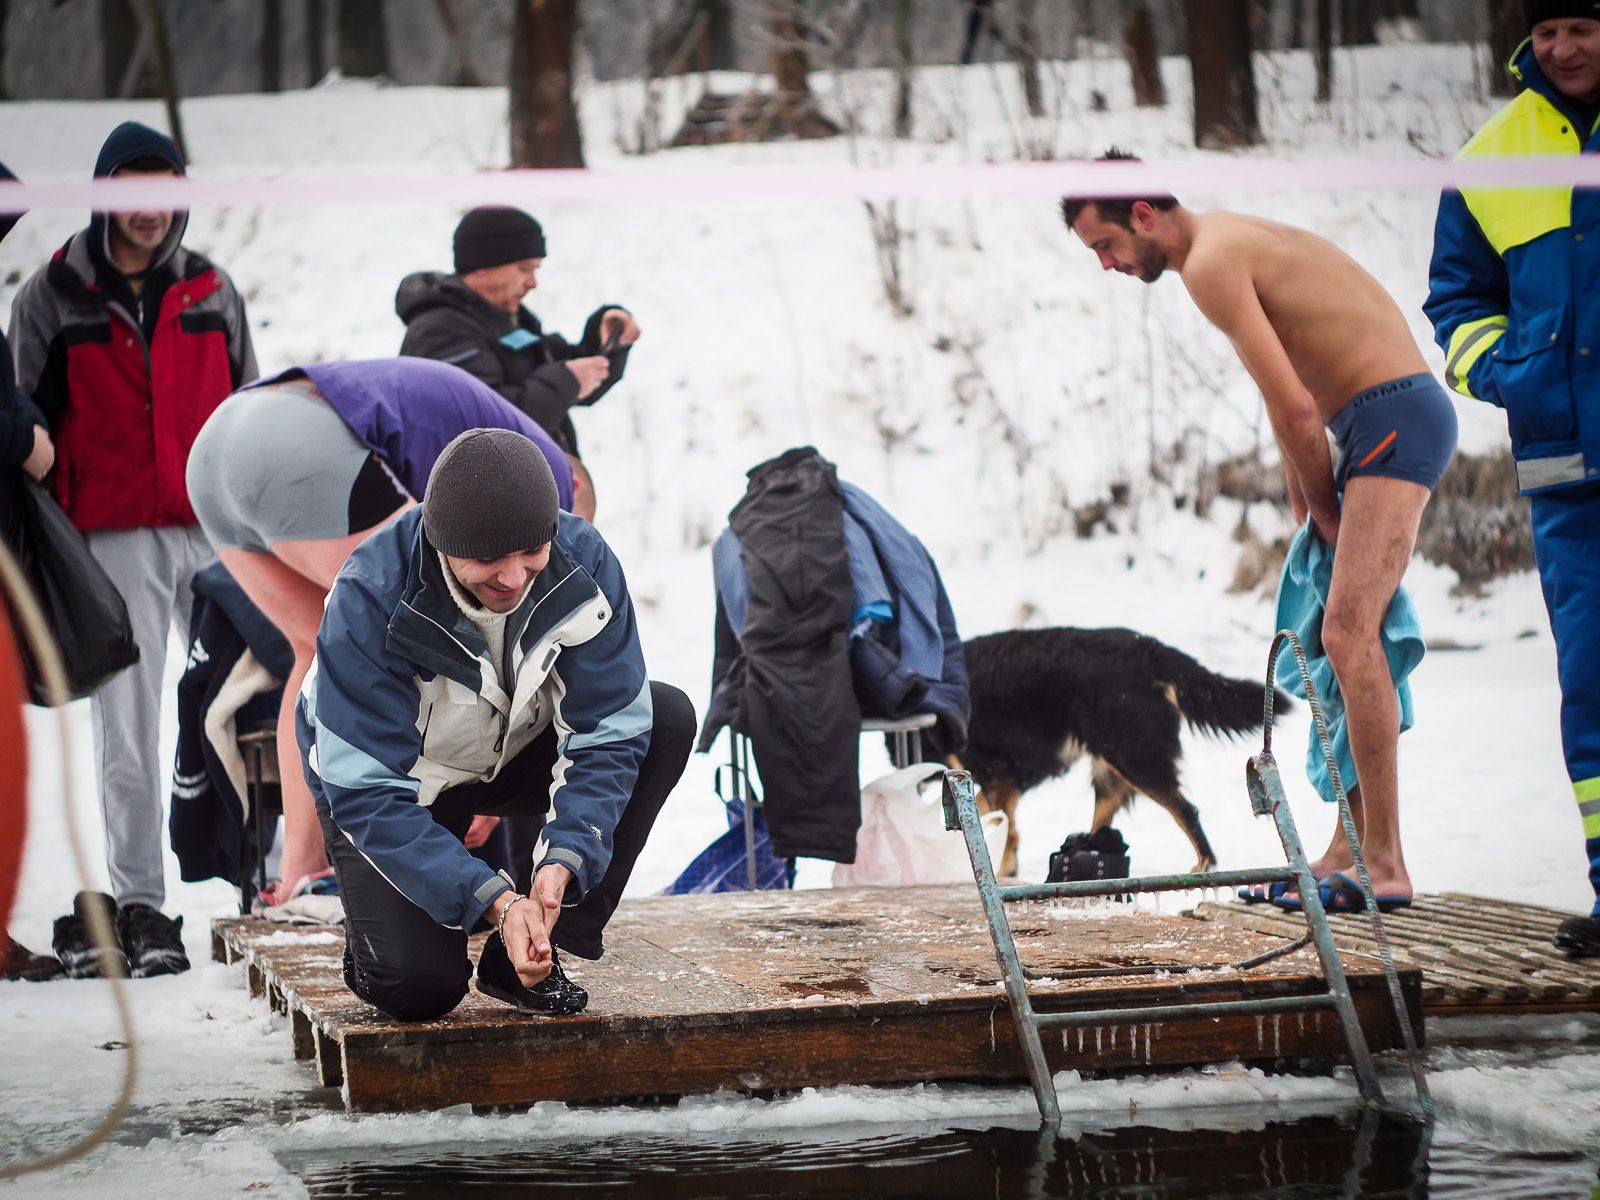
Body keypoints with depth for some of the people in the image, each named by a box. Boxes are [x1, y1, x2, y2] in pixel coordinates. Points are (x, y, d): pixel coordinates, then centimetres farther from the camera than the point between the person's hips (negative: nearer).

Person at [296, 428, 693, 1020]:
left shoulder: (582, 561, -25)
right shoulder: (370, 596, -33)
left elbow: (608, 733, -22)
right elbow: (367, 791, -32)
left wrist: (562, 863, -39)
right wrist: (493, 900, -41)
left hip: (516, 756, 4)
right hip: (404, 781, -4)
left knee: (668, 717, -23)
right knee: (418, 986, -27)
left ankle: (528, 957, -14)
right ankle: (380, 932, 14)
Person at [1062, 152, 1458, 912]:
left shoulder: (1209, 262, -13)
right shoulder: (1236, 240, 19)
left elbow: (1295, 409, -15)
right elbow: (1290, 403, 24)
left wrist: (1322, 509, -2)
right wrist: (1308, 510, 22)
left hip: (1393, 421, -11)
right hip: (1402, 419, 11)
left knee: (1348, 634, -17)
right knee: (1352, 636, 12)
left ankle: (1383, 865, -19)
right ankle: (1353, 846, 17)